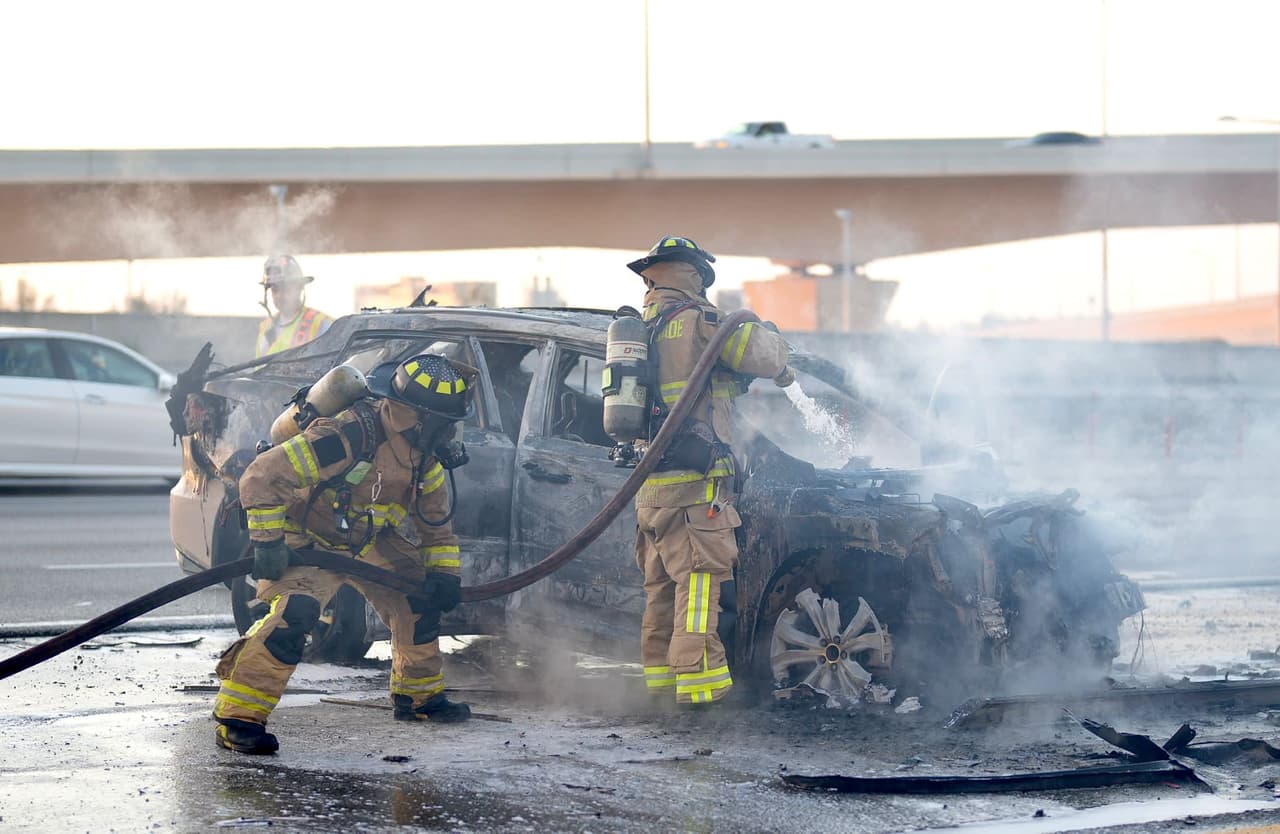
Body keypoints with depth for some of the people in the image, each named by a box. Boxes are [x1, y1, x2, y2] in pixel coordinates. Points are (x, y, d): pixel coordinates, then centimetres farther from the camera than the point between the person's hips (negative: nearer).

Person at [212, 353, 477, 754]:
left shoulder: (422, 452, -8)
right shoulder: (347, 437, -34)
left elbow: (435, 515, 10)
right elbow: (261, 477, -32)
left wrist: (444, 571, 3)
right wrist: (268, 542, -29)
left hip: (369, 541, 8)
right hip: (308, 536, -8)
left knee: (421, 599, 8)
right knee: (295, 612, -29)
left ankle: (417, 695, 30)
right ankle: (238, 718, -26)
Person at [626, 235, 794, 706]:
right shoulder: (695, 319, -7)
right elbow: (761, 353, -11)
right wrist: (772, 339, 12)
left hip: (648, 483, 8)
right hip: (692, 479, -8)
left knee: (662, 583, 14)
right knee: (699, 578, -9)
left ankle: (660, 672, 18)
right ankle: (698, 679, -13)